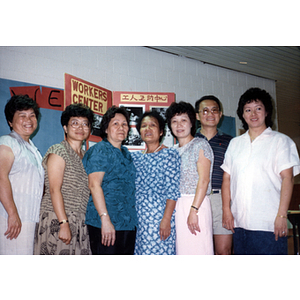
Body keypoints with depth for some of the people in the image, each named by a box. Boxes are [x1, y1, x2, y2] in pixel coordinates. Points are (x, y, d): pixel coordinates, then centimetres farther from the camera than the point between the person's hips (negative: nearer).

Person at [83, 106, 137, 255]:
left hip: (129, 224, 8)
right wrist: (105, 219, -23)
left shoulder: (126, 153, 18)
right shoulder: (99, 150, -6)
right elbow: (94, 184, -16)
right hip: (106, 224, -8)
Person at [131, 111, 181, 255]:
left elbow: (173, 190, -9)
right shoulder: (135, 156, 15)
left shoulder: (169, 154, -2)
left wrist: (166, 219, -17)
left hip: (159, 214, -5)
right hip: (137, 215, 5)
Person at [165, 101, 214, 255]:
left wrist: (193, 210, -18)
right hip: (175, 206, 6)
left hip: (195, 203, -6)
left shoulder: (200, 144, -1)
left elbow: (204, 180, -10)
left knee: (197, 249, -6)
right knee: (180, 249, 6)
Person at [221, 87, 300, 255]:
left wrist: (282, 215, -12)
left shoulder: (281, 141, 4)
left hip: (269, 224, -4)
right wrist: (227, 210, 3)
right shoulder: (235, 143, 16)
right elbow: (227, 178, 13)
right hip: (239, 222, 4)